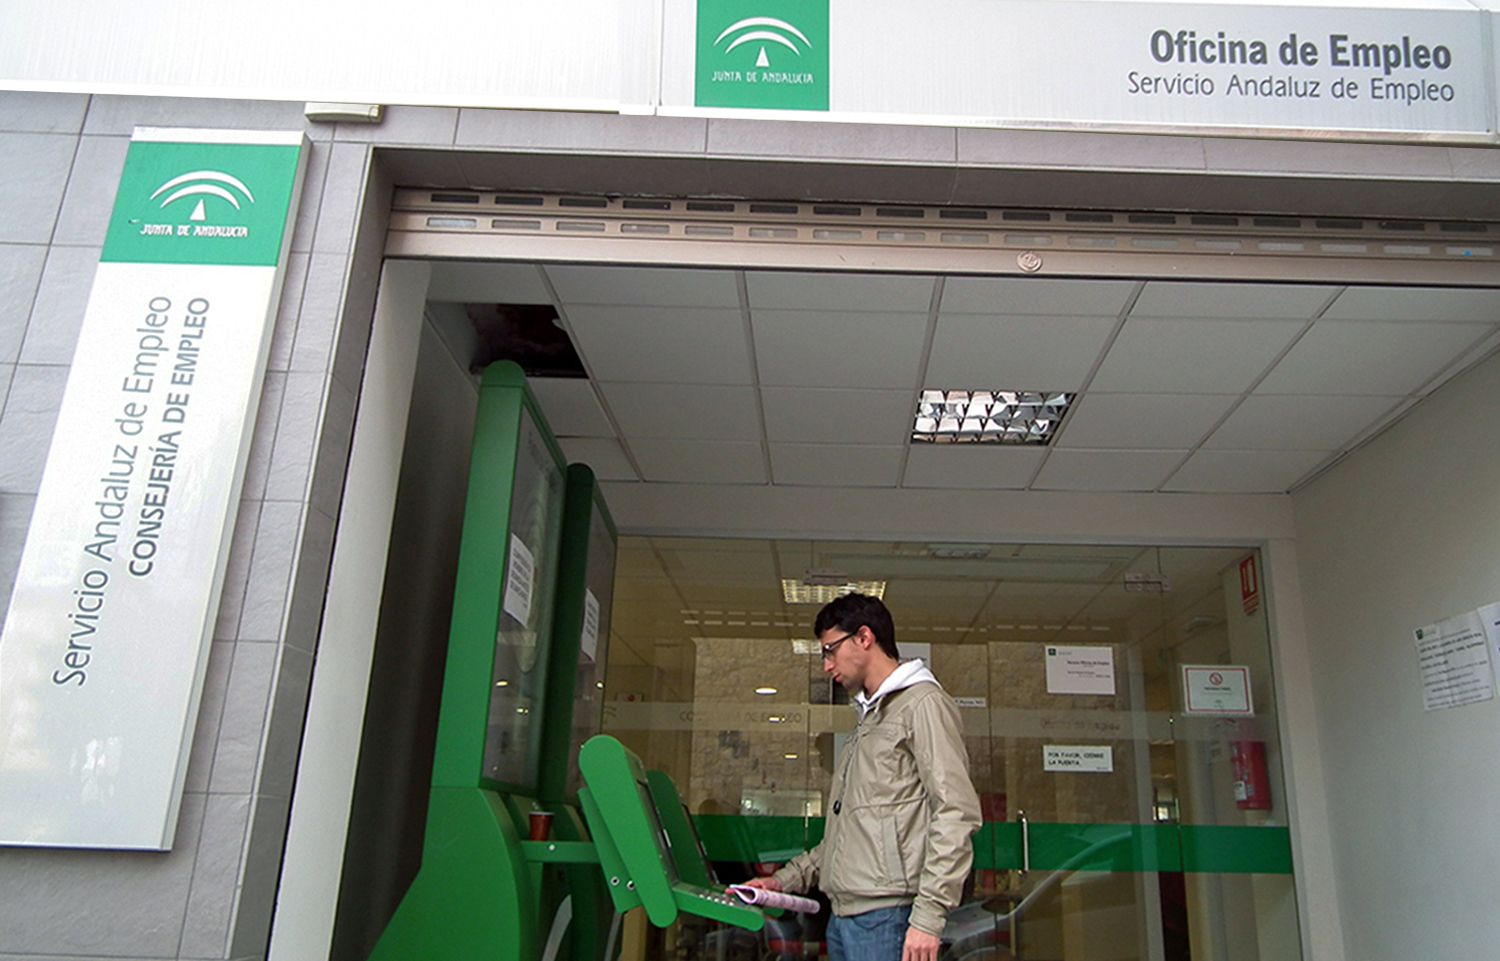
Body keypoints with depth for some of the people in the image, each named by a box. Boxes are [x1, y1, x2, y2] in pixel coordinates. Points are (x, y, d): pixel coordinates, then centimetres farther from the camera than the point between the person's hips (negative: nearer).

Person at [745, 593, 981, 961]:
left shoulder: (923, 703, -5)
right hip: (843, 916, 8)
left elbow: (956, 812, -15)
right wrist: (789, 879, 16)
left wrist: (929, 916, -19)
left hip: (886, 916, -8)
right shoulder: (868, 717, 22)